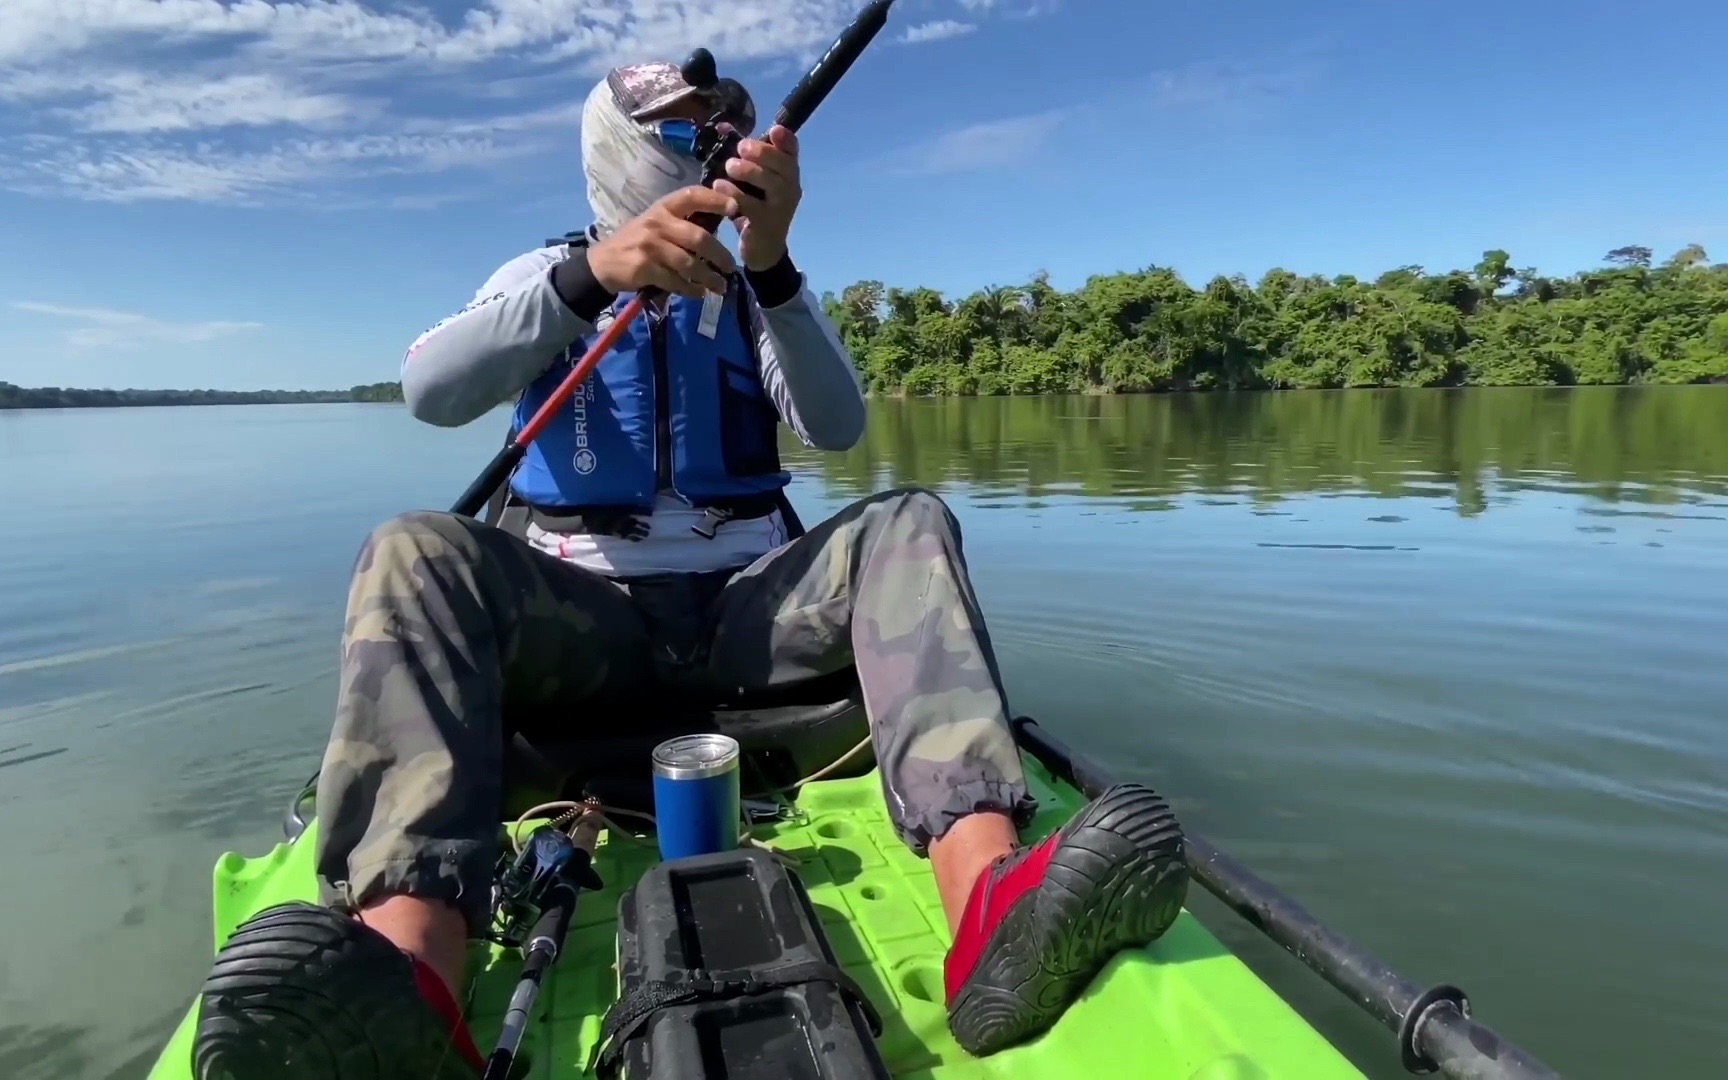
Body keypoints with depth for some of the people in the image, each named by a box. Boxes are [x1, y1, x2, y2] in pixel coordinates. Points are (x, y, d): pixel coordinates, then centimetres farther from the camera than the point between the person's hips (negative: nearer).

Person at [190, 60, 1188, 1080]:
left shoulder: (760, 295, 16)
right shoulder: (544, 276, 12)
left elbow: (838, 425, -5)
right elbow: (434, 390, -10)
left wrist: (772, 262, -20)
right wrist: (590, 273, -26)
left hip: (742, 605, 1)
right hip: (581, 611, -1)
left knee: (907, 524, -24)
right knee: (416, 552, -28)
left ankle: (988, 893, -48)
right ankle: (411, 969, -49)